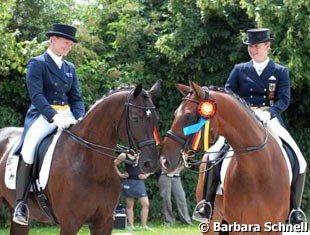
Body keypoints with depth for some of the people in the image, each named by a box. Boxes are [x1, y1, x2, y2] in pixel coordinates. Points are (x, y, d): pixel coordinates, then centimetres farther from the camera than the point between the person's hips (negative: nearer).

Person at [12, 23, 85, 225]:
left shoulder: (70, 68, 18)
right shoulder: (37, 64, 0)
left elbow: (76, 98, 14)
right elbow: (36, 95, -13)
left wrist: (80, 118, -8)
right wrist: (54, 117, -28)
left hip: (67, 116, 6)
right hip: (43, 115, -6)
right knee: (29, 148, -32)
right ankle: (21, 203, -26)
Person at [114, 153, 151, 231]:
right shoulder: (124, 156, 0)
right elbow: (114, 165, 5)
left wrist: (146, 175, 0)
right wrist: (120, 174, -2)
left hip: (139, 182, 1)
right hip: (128, 182, -1)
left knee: (146, 204, -8)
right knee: (129, 205, 4)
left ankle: (144, 225, -1)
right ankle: (131, 226, 9)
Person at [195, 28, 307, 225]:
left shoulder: (280, 72, 9)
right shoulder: (239, 70, 12)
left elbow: (284, 99, -3)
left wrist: (268, 113, -23)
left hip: (270, 120, 0)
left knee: (299, 162, -17)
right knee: (213, 155, -20)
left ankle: (294, 208, -7)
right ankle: (208, 203, -11)